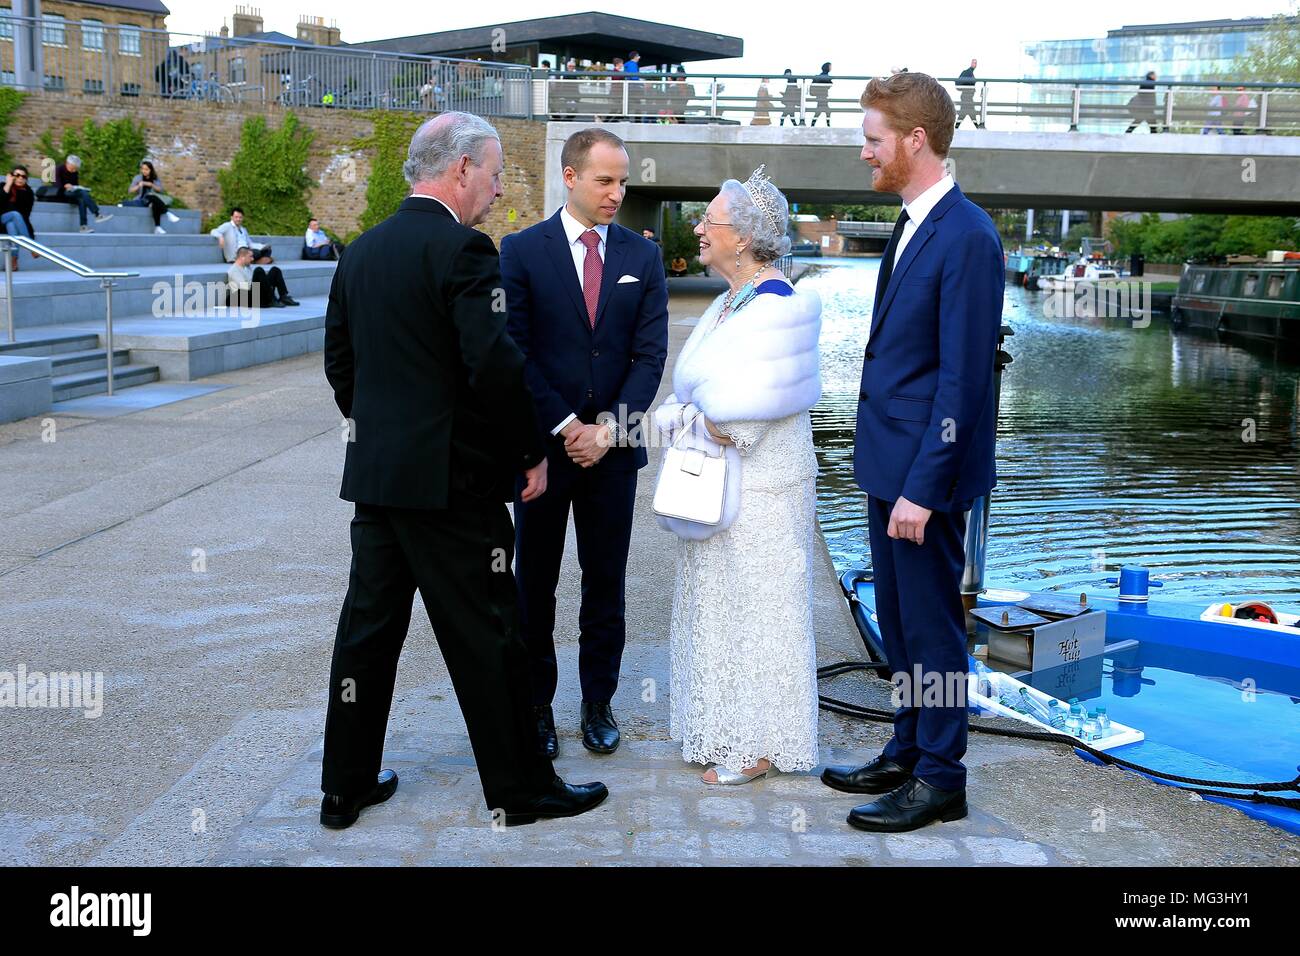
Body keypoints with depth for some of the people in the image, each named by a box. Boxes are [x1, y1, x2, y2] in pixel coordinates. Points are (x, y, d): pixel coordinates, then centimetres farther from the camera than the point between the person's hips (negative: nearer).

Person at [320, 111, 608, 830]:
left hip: (374, 473, 8)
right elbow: (496, 365, -21)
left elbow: (339, 359, 16)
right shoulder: (462, 249, -14)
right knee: (485, 639, 3)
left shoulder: (362, 250, 11)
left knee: (368, 629, 14)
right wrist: (530, 453, -9)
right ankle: (518, 789, 16)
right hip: (451, 476, -8)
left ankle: (346, 785, 24)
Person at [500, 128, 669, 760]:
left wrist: (607, 429, -11)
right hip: (542, 443, -2)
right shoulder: (522, 251, -3)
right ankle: (536, 706, 19)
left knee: (606, 585, 9)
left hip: (614, 446, 2)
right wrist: (564, 426, -12)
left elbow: (651, 353, -1)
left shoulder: (642, 255, 4)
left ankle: (598, 703, 22)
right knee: (535, 585, 7)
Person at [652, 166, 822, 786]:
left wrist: (688, 421, -6)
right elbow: (692, 394, 14)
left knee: (754, 609, 2)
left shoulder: (778, 309, -19)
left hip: (759, 494, -9)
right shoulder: (728, 303, 10)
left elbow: (742, 414, -23)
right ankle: (723, 733, 30)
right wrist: (688, 420, -6)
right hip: (715, 488, 9)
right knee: (718, 607, 16)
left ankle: (759, 746, 16)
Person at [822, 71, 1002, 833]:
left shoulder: (967, 236, -17)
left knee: (932, 627, 3)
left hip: (927, 470, -9)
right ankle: (908, 754, 33)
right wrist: (891, 470, 15)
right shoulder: (913, 225, 12)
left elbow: (963, 376, -21)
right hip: (891, 461, 9)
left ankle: (941, 781, 18)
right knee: (900, 623, 18)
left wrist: (924, 486, -21)